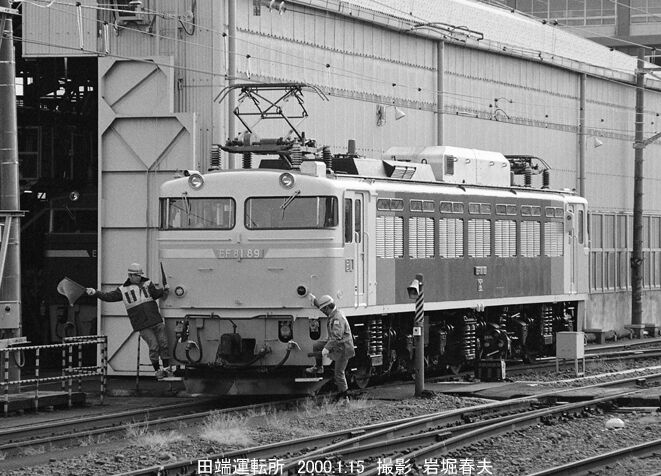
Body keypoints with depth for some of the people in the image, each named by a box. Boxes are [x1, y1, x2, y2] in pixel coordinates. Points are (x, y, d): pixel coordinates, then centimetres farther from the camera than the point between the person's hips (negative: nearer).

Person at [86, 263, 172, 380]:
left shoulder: (147, 284, 9)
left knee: (163, 344, 6)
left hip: (156, 321, 3)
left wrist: (164, 290, -15)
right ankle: (157, 370, 8)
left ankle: (166, 368, 20)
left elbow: (156, 294, 3)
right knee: (153, 346, -8)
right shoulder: (123, 290, 3)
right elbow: (109, 297, -2)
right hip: (142, 325, -2)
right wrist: (95, 293, -13)